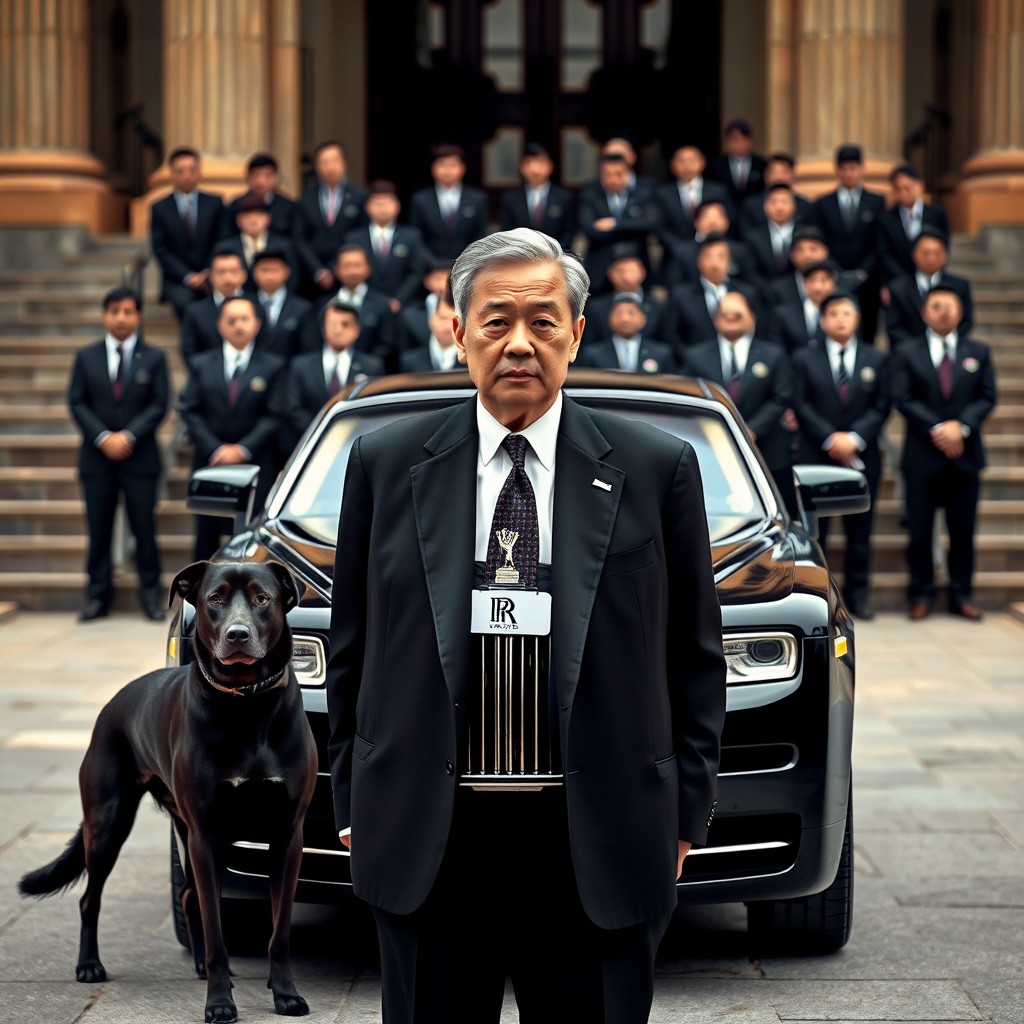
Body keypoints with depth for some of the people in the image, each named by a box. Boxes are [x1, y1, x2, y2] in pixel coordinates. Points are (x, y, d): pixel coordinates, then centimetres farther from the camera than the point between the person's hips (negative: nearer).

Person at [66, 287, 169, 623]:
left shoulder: (153, 358, 5)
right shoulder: (86, 356, 9)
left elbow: (159, 405, -1)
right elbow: (76, 403, 3)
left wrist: (128, 436, -13)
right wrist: (103, 438, -10)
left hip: (140, 456, -1)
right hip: (97, 456, 1)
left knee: (144, 528, -1)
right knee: (99, 529, 3)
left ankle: (151, 595, 6)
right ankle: (98, 595, 9)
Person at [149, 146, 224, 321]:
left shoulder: (215, 203, 11)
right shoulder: (160, 208, 7)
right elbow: (160, 250, 1)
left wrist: (209, 273, -8)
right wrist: (188, 277, -10)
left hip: (211, 279, 1)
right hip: (177, 281, -1)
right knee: (185, 303, -35)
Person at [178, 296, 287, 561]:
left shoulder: (273, 367, 5)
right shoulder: (201, 365, 10)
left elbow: (274, 416, -2)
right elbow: (190, 411, 3)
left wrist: (243, 449, -12)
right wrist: (214, 449, -10)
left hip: (256, 464, -1)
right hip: (210, 464, 2)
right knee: (206, 535, 4)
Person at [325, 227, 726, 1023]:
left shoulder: (657, 469, 2)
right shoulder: (386, 463, 5)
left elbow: (695, 652, 5)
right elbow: (352, 644, 10)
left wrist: (685, 814, 2)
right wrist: (354, 801, 7)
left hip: (597, 844, -1)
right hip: (426, 838, 1)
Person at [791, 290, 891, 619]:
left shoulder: (876, 359, 10)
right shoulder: (804, 358, 6)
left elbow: (882, 406, 3)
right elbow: (801, 405, -2)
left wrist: (854, 438, -11)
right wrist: (830, 439, -13)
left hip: (861, 457, 1)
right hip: (816, 457, -1)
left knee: (860, 531, 4)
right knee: (813, 531, 0)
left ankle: (857, 595, 11)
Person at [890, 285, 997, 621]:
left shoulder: (978, 352, 11)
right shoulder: (906, 352, 4)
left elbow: (987, 397, 4)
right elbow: (902, 398, -5)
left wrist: (961, 426, -13)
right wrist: (936, 429, -15)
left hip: (965, 454, 2)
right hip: (922, 455, -2)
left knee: (963, 529, 4)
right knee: (919, 529, 1)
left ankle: (961, 595, 11)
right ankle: (921, 595, 9)